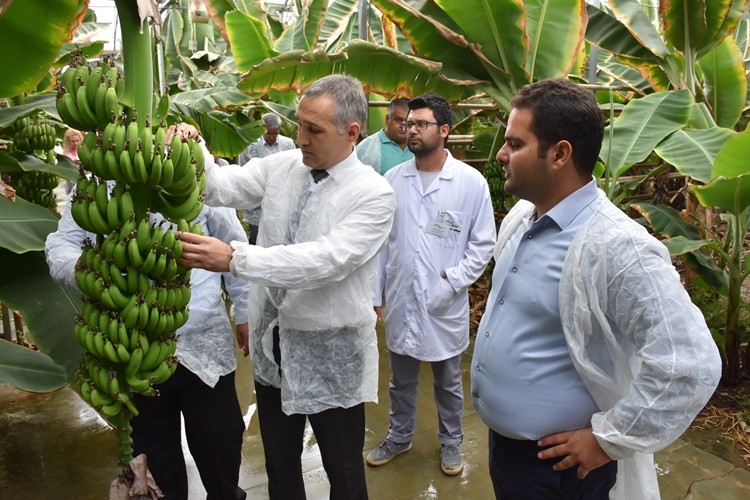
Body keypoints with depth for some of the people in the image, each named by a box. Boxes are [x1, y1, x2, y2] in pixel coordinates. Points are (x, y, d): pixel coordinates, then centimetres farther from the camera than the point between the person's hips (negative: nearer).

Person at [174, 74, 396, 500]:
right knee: (280, 464, 26)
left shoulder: (374, 194, -19)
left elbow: (324, 261, -30)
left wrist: (234, 258, -36)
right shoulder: (281, 166, -1)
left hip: (331, 354, -5)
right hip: (272, 342, 5)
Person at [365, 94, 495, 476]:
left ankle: (450, 441, 40)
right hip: (400, 300, 2)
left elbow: (483, 244, -4)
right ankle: (399, 437, 42)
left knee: (448, 382, 18)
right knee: (400, 381, 20)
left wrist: (453, 280, -15)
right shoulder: (393, 179, -1)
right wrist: (374, 292, 4)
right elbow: (381, 241, 3)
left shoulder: (471, 182, -9)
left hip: (445, 305, -2)